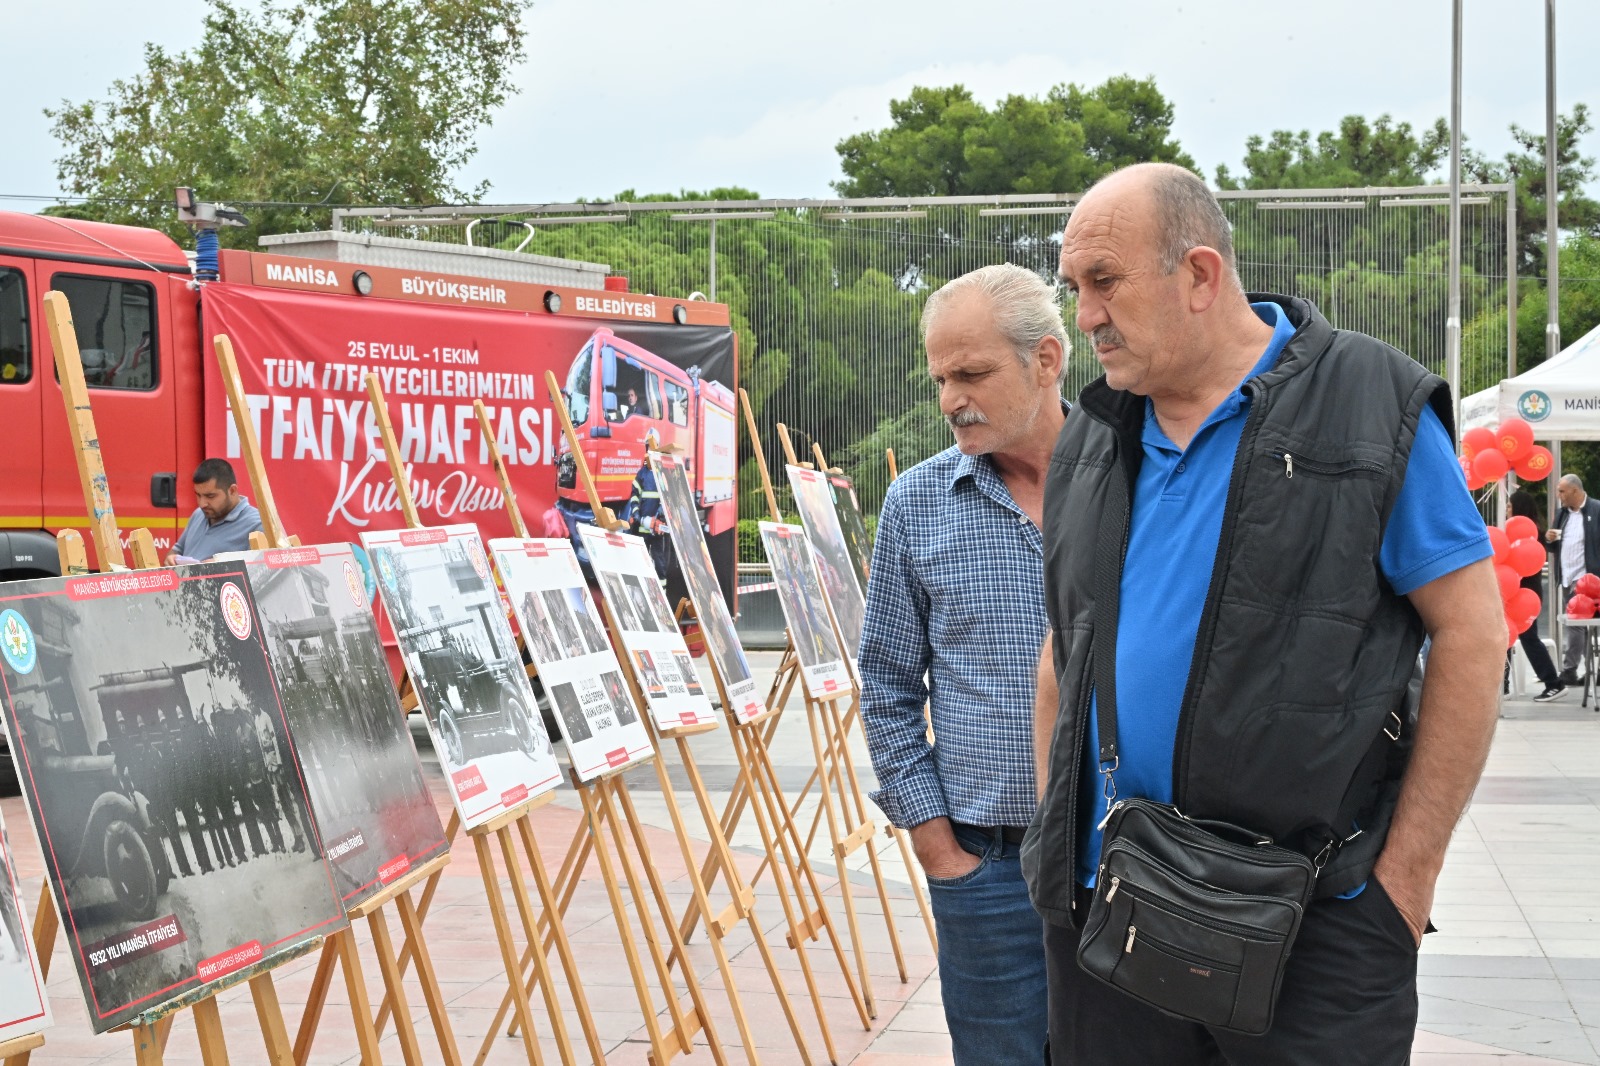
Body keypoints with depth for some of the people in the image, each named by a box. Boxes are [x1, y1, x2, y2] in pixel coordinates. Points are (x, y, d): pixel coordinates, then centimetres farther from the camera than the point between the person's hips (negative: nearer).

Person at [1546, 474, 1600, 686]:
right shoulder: (1562, 514, 15)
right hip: (1567, 580, 7)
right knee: (1571, 627, 9)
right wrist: (1549, 539, -2)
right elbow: (1553, 548, 21)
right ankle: (1569, 671, 11)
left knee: (1582, 626, -9)